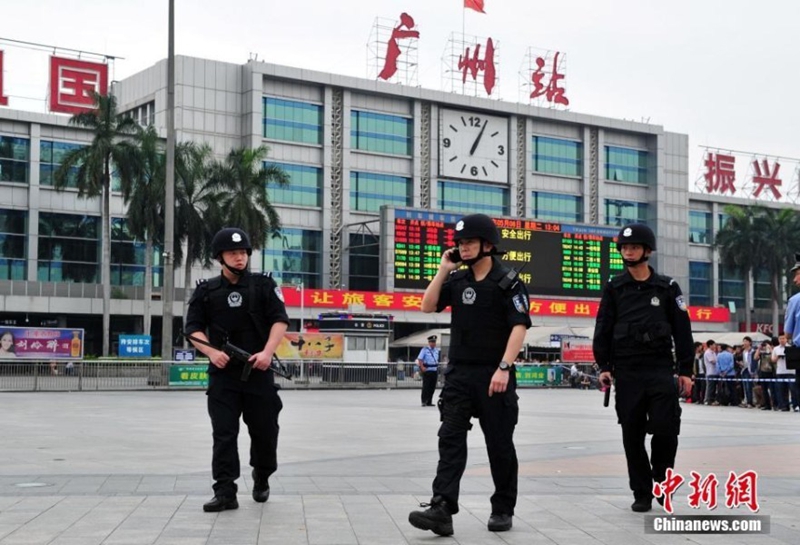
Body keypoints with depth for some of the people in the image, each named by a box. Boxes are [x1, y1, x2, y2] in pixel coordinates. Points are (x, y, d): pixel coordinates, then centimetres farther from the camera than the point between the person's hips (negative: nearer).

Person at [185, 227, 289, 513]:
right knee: (223, 433, -5)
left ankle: (261, 478, 33)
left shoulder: (264, 285, 4)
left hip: (258, 371, 0)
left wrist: (267, 352, -15)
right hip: (223, 372, 0)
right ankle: (225, 492, -4)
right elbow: (193, 328, 4)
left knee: (265, 431, 8)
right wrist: (211, 351, -13)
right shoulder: (206, 291, 6)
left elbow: (280, 320, -1)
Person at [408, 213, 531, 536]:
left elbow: (519, 326, -13)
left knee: (499, 445, 6)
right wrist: (443, 270, -1)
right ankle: (442, 509, -12)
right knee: (450, 439, -6)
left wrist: (504, 367, -22)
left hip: (493, 376, -4)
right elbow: (427, 307, 6)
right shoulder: (458, 280, 9)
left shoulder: (507, 281, -7)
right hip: (458, 373, 5)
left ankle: (503, 510, 20)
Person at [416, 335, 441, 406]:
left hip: (434, 371, 6)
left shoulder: (437, 350, 13)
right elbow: (419, 359, -9)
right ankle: (424, 402, -4)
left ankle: (429, 402, 15)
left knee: (432, 387, 7)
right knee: (426, 386, -7)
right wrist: (422, 367, -21)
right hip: (427, 370, -6)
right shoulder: (425, 350, -4)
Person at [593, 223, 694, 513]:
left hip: (660, 369, -1)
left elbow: (682, 330, 5)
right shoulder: (614, 288, 7)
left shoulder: (667, 287, 5)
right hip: (627, 372, 1)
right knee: (632, 435, 3)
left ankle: (661, 478, 16)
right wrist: (604, 366, -2)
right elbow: (603, 329, 6)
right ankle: (641, 493, 14)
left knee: (666, 429, -9)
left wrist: (685, 370, 1)